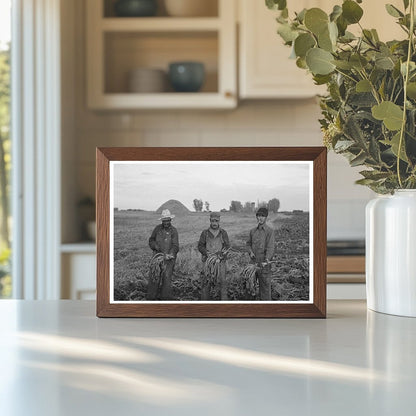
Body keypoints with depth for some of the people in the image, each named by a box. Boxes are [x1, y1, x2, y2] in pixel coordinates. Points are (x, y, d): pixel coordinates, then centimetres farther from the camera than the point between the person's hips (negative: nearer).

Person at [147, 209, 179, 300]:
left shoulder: (173, 231, -4)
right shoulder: (157, 228, 5)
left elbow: (175, 246, -11)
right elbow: (151, 240, 15)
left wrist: (170, 254, -28)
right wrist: (156, 247, -5)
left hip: (169, 258, -2)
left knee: (167, 278, -8)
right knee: (154, 278, -3)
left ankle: (166, 299, -1)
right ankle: (150, 299, 2)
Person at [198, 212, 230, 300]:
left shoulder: (223, 233, 7)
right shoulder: (205, 233, 7)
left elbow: (227, 246, 5)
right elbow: (200, 246, 7)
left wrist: (219, 254, -12)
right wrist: (206, 253, -11)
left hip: (220, 261, 0)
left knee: (222, 281, -7)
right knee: (206, 282, -2)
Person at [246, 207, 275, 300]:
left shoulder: (270, 231, -6)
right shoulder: (253, 231, 12)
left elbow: (270, 247, -15)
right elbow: (248, 243, 23)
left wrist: (266, 259, -29)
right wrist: (250, 252, 1)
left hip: (264, 264, -5)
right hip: (253, 262, 5)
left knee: (265, 285, -2)